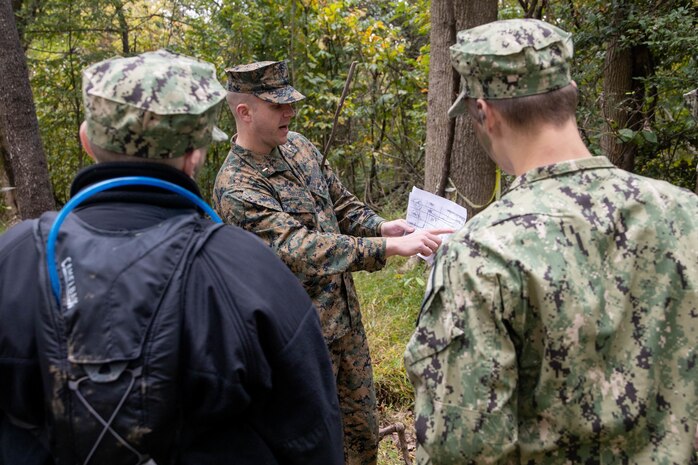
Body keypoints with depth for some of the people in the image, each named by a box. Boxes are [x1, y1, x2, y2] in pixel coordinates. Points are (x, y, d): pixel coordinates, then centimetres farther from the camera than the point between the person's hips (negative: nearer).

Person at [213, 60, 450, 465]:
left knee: (364, 420, 21)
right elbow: (302, 248, -31)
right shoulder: (235, 188, -22)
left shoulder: (297, 145, 2)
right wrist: (391, 247, -37)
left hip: (346, 313, 7)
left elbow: (341, 203, 12)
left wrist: (381, 226, -8)